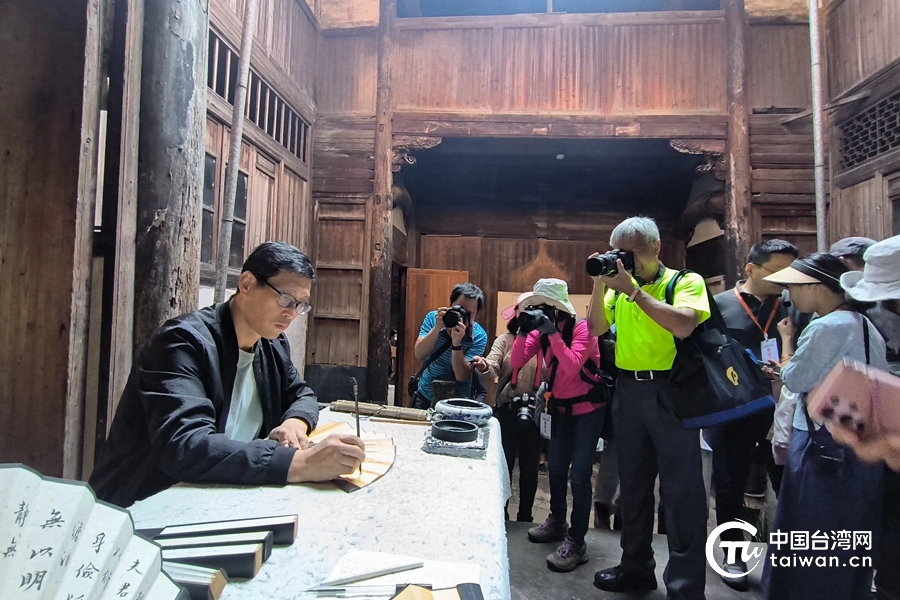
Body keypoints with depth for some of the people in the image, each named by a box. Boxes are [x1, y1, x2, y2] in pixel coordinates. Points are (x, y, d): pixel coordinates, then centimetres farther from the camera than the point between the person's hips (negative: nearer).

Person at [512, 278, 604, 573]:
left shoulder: (582, 328, -21)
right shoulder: (540, 331, -4)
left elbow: (572, 367, -35)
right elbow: (516, 363, -13)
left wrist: (552, 333, -37)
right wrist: (523, 331, -25)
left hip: (588, 409, -6)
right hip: (560, 407, 6)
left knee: (579, 475, -8)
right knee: (556, 468, 15)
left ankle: (576, 542, 3)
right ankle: (557, 523, 34)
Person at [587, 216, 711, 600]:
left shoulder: (686, 281, -4)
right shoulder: (621, 286, 10)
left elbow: (683, 326, -21)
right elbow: (596, 329, 5)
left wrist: (635, 290, -20)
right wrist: (599, 285, -6)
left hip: (670, 391, -5)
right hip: (627, 391, 6)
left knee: (680, 488, 0)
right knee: (633, 482, 16)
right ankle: (637, 567, 32)